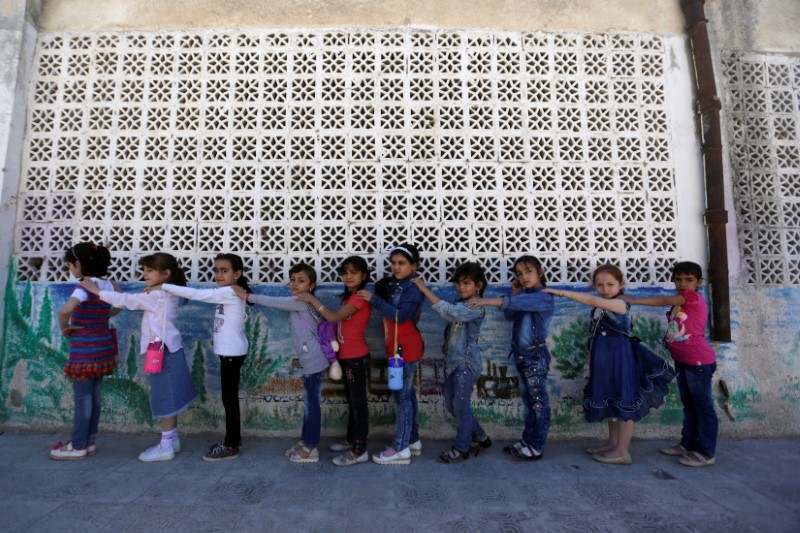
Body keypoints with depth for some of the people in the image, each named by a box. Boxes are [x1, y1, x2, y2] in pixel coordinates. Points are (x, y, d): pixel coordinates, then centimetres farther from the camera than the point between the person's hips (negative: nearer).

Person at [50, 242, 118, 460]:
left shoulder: (85, 286, -18)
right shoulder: (107, 284, 4)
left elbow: (65, 310, -34)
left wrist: (64, 328, -16)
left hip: (85, 350, -7)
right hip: (102, 347, 7)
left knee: (82, 398, 4)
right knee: (94, 396, 15)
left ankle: (78, 446, 16)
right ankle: (89, 441, 27)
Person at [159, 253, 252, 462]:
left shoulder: (230, 292, -17)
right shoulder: (228, 294, 12)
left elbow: (197, 294, -21)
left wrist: (164, 286, -17)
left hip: (232, 352, -10)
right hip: (230, 351, 10)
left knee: (229, 398, -2)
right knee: (230, 397, 16)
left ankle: (230, 446, 9)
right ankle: (233, 439, 28)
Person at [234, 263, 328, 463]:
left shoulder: (302, 301, -14)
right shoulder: (299, 302, 15)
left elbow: (273, 302, -15)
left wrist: (247, 296, -9)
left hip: (314, 361, -10)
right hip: (310, 361, 10)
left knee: (312, 403, -1)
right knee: (309, 402, 18)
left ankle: (311, 449, 10)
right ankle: (305, 441, 30)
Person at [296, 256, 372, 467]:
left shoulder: (360, 297, -18)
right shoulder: (351, 296, 13)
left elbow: (334, 317, -21)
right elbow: (340, 322, 11)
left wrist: (312, 299, -16)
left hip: (356, 357, -10)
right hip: (347, 356, 10)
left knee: (358, 402, 0)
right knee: (351, 400, 20)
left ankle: (359, 451, 10)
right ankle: (351, 439, 35)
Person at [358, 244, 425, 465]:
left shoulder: (414, 288, -15)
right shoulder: (390, 284, 8)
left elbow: (400, 315, -25)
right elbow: (385, 310, 9)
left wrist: (373, 299, -24)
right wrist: (379, 289, -5)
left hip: (406, 347, -8)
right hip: (395, 346, 8)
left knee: (401, 395, -1)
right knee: (407, 393, 16)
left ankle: (401, 449, 10)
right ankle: (413, 440, 30)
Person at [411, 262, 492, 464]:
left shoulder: (476, 308, -17)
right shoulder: (460, 304, 12)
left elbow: (449, 312, -31)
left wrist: (424, 289, -30)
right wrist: (447, 345, 5)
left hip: (465, 362, -9)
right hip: (452, 361, 9)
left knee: (461, 406, 1)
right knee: (451, 405, 15)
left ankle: (461, 449, 20)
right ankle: (480, 437, 33)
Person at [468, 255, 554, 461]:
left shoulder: (544, 297, -16)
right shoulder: (524, 294, 10)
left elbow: (517, 304, -32)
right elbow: (510, 315, 7)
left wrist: (487, 301, -39)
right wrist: (515, 293, -2)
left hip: (536, 355, -8)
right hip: (521, 355, 8)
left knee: (539, 401, 3)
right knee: (528, 400, 16)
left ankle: (537, 447, 12)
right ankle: (527, 441, 27)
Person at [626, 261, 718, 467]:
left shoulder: (694, 297, -11)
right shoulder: (679, 302, 13)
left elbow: (664, 300, -24)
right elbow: (676, 329, 12)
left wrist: (633, 301, -25)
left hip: (698, 361, -9)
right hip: (682, 361, 9)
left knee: (703, 405, 0)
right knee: (688, 404, 16)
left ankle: (706, 453, 8)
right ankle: (688, 444, 27)